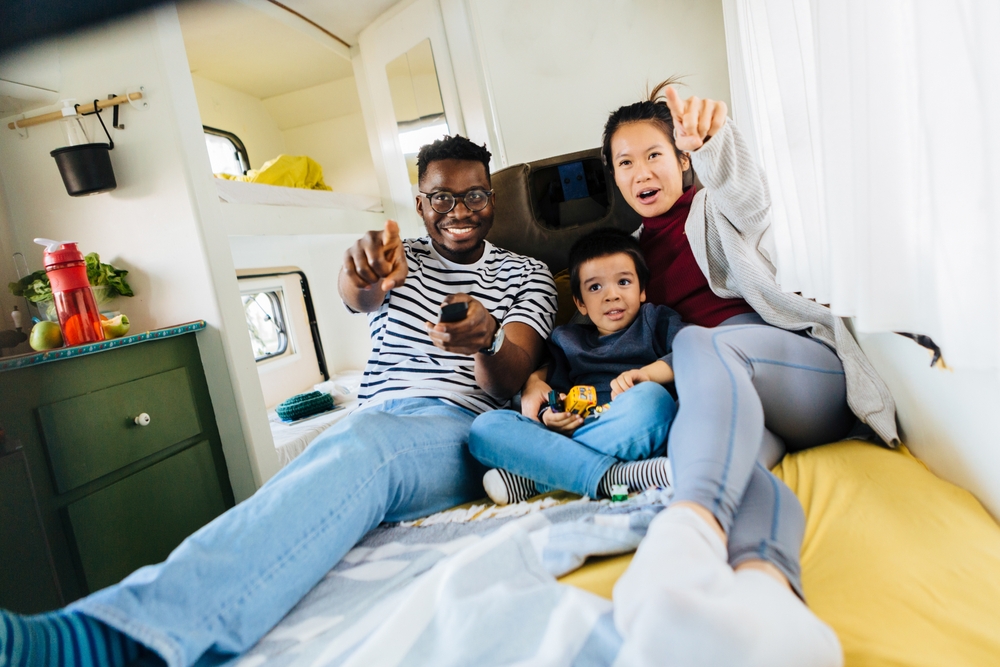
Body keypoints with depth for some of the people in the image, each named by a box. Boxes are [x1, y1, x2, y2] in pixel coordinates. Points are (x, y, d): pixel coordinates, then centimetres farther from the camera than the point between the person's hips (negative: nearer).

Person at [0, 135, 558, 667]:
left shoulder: (527, 275, 14)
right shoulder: (399, 258, 18)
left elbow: (507, 384, 0)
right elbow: (357, 296, -8)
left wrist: (486, 342, -25)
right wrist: (365, 272, -34)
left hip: (463, 428, -2)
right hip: (375, 426, 3)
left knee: (361, 444, -36)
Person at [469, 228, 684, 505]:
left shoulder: (656, 319, 22)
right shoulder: (565, 339, 28)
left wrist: (647, 372, -11)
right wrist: (550, 416, -5)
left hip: (638, 440, -2)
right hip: (580, 434, 2)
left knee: (650, 397, -36)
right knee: (485, 426, -18)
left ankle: (534, 477, -29)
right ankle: (613, 476, -34)